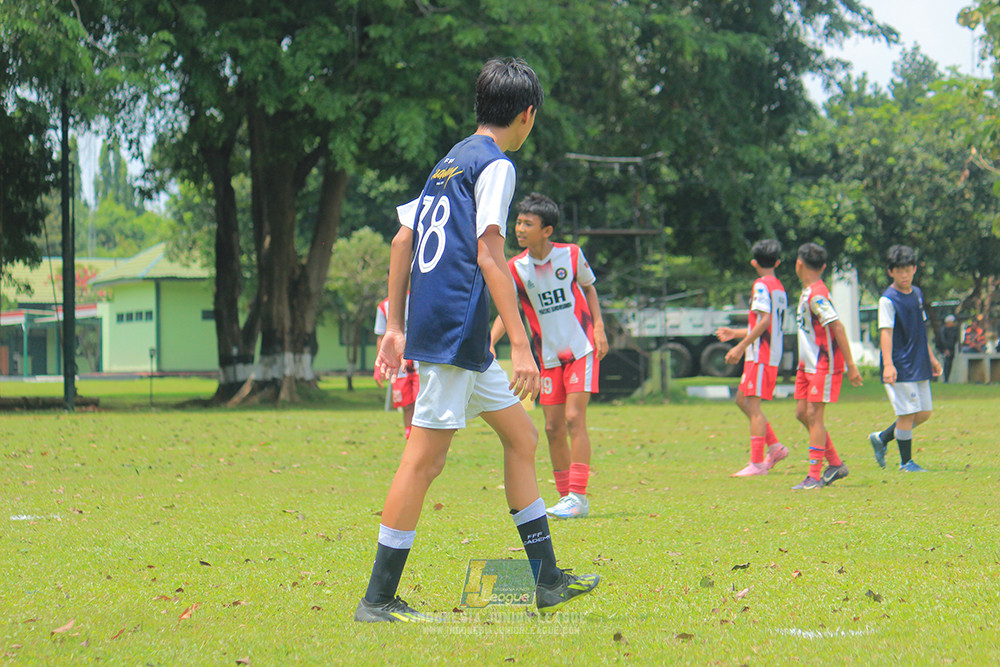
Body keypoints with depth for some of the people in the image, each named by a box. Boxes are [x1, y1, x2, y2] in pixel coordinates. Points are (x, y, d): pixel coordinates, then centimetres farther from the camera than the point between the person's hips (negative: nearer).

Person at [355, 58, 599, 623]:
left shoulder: (450, 163, 20)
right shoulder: (495, 165, -8)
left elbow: (403, 241, 21)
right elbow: (489, 256, -17)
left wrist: (395, 327, 23)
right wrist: (521, 345, -19)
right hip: (455, 333, -10)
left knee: (522, 436, 15)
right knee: (425, 459, -8)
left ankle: (549, 581, 18)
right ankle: (378, 599, -5)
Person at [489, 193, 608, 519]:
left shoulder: (571, 254, -7)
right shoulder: (516, 268, -5)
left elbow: (589, 287, 10)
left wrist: (599, 327, 0)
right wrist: (489, 344, -28)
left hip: (582, 349, -3)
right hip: (549, 356, 3)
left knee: (574, 418, -14)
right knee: (553, 427, 2)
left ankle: (578, 496, -13)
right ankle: (565, 497, 13)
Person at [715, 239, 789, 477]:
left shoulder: (762, 285, -10)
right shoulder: (780, 288, 19)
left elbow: (764, 321, -21)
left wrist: (741, 347, -20)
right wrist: (736, 333, 31)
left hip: (761, 355, -9)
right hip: (770, 355, 9)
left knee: (752, 404, -9)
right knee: (742, 399, 16)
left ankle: (757, 463, -12)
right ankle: (775, 446, 13)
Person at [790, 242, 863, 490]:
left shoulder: (817, 295, -18)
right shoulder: (808, 292, 12)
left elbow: (837, 327, -23)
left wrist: (851, 365, -24)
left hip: (824, 364, -10)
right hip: (808, 363, 10)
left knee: (814, 414, -10)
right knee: (802, 413, 8)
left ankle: (815, 476, -8)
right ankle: (836, 464, 18)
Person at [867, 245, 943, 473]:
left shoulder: (917, 293, 12)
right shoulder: (888, 299, -12)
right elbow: (885, 332, -19)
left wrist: (931, 358, 25)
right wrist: (888, 365, -29)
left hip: (919, 365, 8)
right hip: (900, 367, -8)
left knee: (924, 413, 10)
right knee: (908, 413, -6)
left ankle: (882, 438, 24)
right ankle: (906, 462, 6)